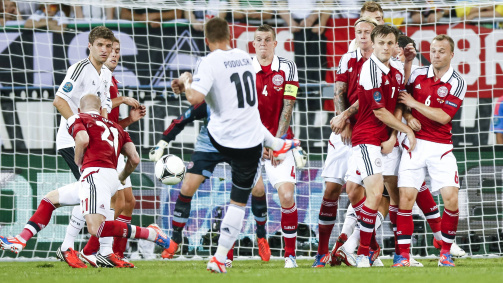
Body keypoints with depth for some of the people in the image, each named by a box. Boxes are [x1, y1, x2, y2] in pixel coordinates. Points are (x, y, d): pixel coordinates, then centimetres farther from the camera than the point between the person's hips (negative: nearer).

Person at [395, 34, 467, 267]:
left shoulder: (457, 83, -4)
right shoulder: (417, 75, 6)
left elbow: (443, 117, -12)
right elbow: (400, 102, 14)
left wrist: (413, 103, -11)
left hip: (441, 147, -2)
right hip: (414, 143, 2)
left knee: (451, 198, -12)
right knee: (406, 196, -10)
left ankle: (446, 252, 5)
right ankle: (403, 254, -4)